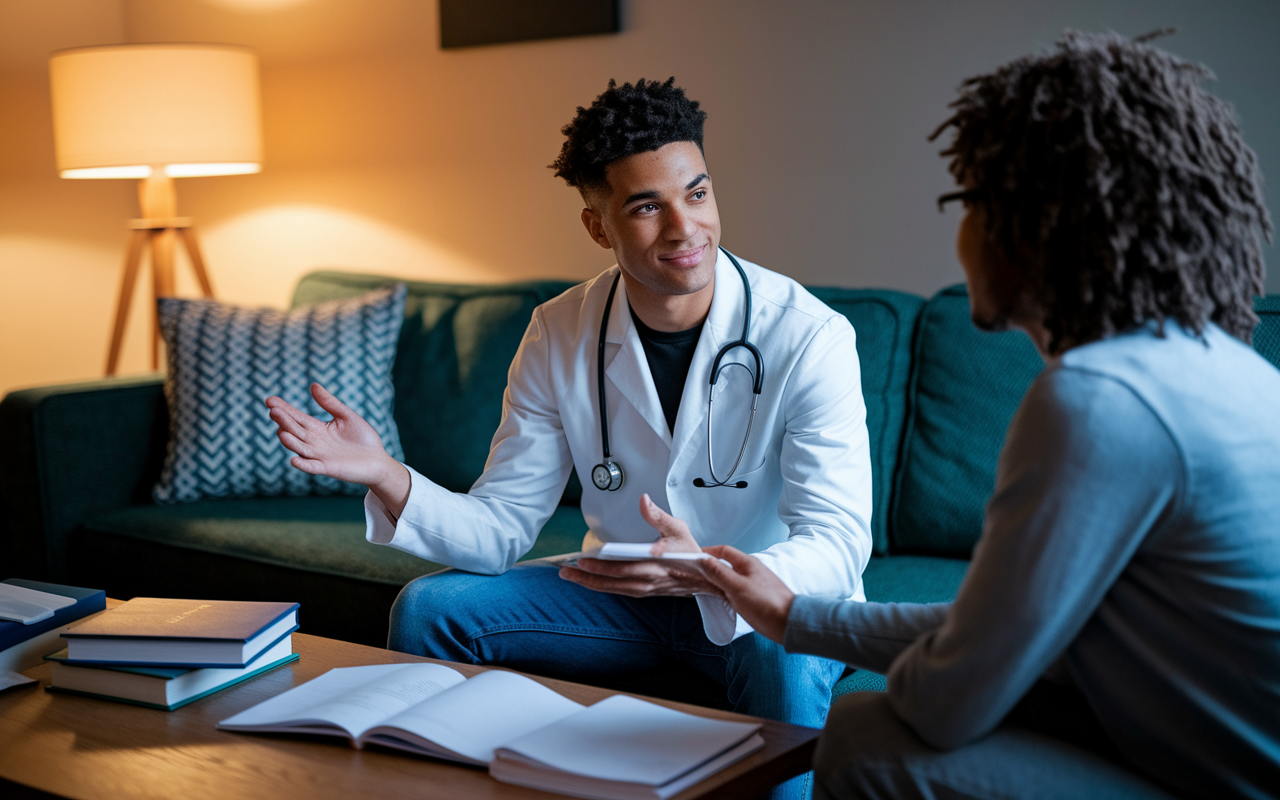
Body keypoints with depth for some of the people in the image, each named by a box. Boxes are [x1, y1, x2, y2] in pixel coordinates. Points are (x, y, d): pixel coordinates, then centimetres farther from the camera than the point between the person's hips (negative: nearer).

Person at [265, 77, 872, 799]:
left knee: (782, 657, -37)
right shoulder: (560, 335, -8)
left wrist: (709, 573, -45)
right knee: (429, 608, -7)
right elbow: (500, 528, -8)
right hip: (622, 592, 4)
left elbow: (836, 545, -25)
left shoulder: (809, 336, -21)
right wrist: (387, 477, -27)